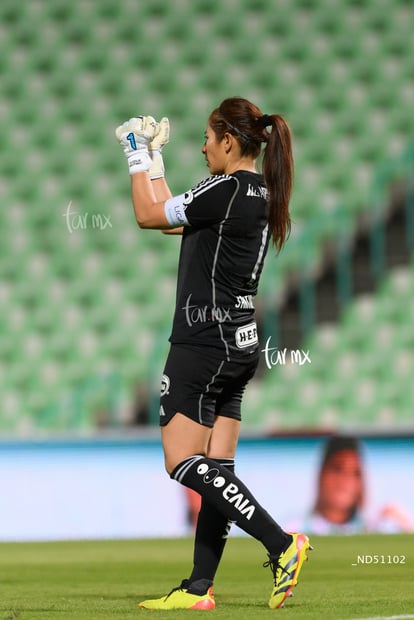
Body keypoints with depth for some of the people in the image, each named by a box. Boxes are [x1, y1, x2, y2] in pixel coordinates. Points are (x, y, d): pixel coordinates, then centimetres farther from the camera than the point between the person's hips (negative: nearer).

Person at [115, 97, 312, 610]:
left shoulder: (227, 190, -16)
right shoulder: (259, 195, 12)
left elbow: (149, 215, -7)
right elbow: (173, 216, 24)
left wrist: (139, 156, 5)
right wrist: (154, 158, 27)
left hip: (205, 341, -10)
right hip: (240, 344, 10)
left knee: (184, 463, -9)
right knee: (215, 468, 6)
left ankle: (281, 543, -16)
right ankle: (199, 588, 7)